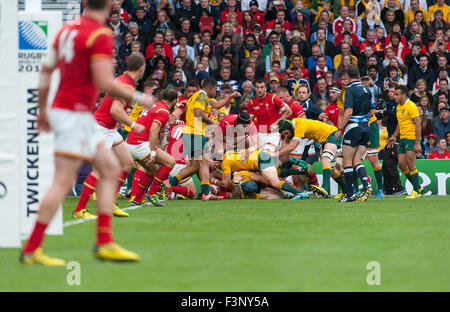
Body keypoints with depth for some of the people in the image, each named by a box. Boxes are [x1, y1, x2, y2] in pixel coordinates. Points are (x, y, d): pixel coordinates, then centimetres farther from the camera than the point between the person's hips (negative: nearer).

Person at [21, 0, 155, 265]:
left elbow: (46, 70, 14)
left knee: (111, 168, 11)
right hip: (75, 114, -9)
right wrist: (137, 97, -6)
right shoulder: (101, 36, -14)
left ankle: (105, 243, 8)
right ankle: (32, 249, -8)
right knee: (64, 181, -9)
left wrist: (43, 110, 23)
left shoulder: (67, 29, 11)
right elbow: (105, 83, -21)